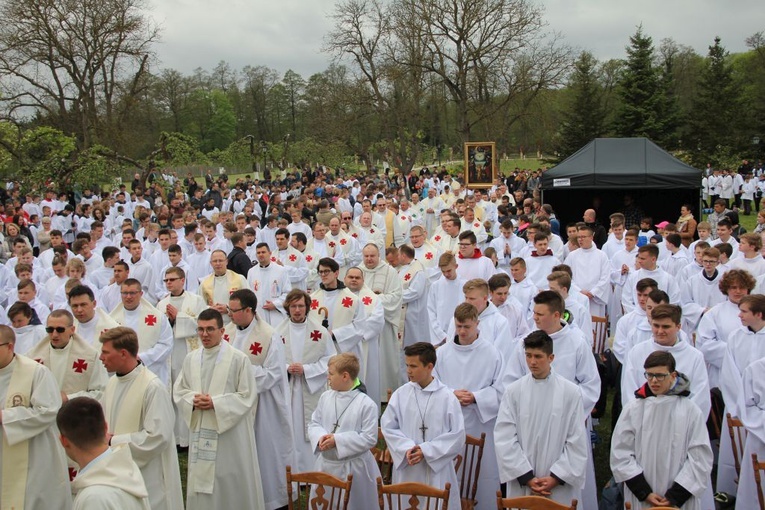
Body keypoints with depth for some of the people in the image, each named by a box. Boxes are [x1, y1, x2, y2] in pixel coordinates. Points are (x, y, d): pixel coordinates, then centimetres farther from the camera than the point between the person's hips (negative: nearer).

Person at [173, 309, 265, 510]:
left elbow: (248, 395, -9)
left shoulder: (238, 359, -9)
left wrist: (215, 403, -17)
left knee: (231, 482, 3)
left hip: (230, 432, -5)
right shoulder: (191, 359, 7)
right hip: (200, 431, 5)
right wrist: (193, 400, -9)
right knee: (200, 480, 11)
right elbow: (179, 391, 13)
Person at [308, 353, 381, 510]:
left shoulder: (366, 404, -16)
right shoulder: (325, 397, 1)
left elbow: (369, 438, -17)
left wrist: (337, 440, -21)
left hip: (352, 468, -5)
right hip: (325, 464, 5)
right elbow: (314, 423, 8)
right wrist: (321, 437, -15)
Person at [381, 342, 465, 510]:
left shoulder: (447, 397, -6)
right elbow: (388, 427, 2)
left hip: (437, 471, -2)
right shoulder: (400, 394, -1)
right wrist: (406, 449, -13)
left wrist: (426, 451, -12)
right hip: (407, 469, 2)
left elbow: (458, 435, -7)